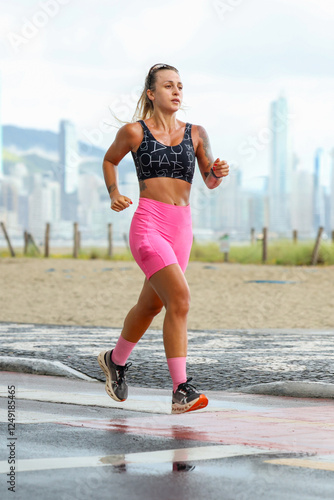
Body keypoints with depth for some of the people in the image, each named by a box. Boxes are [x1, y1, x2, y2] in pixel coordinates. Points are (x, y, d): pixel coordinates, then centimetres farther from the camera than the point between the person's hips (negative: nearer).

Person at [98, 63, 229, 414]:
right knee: (179, 299, -22)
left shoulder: (195, 134, 10)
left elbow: (210, 181, 13)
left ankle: (116, 360, 46)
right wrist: (114, 194, 3)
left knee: (150, 305, 19)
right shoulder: (134, 131, 2)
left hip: (181, 228, 5)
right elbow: (109, 160, 20)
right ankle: (181, 391, -21)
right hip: (148, 225, -5)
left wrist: (217, 173, -10)